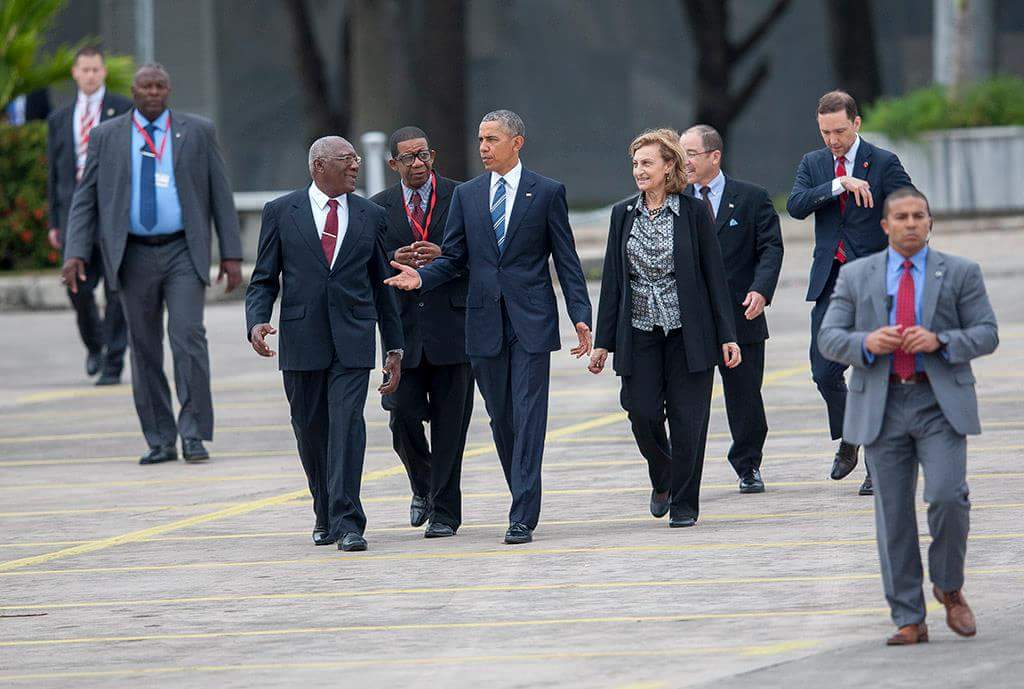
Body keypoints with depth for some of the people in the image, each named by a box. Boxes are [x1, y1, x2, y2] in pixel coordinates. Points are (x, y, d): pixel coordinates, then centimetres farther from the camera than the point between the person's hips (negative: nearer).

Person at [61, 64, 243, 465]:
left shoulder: (198, 132, 4)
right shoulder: (107, 137, 5)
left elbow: (221, 194, 6)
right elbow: (85, 199, 5)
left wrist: (231, 254, 0)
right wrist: (75, 253, -8)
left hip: (183, 253, -2)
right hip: (134, 256, 2)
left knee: (188, 337, -15)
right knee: (145, 352, 4)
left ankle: (193, 435, -11)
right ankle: (160, 442, 10)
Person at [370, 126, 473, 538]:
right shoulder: (380, 207, 10)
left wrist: (443, 256, -17)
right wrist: (395, 260, -15)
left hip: (451, 323, -2)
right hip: (404, 329, 2)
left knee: (450, 423, 0)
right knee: (403, 419, -3)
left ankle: (444, 511, 7)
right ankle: (423, 488, 24)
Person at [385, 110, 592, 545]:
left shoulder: (547, 193, 2)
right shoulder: (466, 195, 11)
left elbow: (566, 259, 2)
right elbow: (453, 258, 10)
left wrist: (580, 315, -5)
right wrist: (421, 277, -10)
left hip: (531, 320, -4)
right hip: (485, 322, 4)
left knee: (528, 415, -9)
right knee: (501, 418, 8)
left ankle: (523, 518, -12)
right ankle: (524, 501, 22)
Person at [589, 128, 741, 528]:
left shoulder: (693, 213, -2)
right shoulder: (623, 214, 7)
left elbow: (714, 275, -1)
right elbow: (612, 279, 9)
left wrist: (727, 336, -5)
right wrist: (603, 341, 6)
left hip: (687, 331, -2)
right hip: (639, 330, 3)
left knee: (687, 419, -2)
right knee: (643, 413, -4)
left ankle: (684, 502, 9)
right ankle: (662, 479, 24)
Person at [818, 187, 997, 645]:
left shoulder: (960, 273, 5)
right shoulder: (856, 277, 8)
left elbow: (986, 335, 2)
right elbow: (829, 339, 4)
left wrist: (940, 342, -16)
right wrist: (867, 343, -16)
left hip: (940, 404, -1)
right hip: (882, 408, 1)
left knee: (948, 497, -18)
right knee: (893, 516, 0)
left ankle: (949, 588, 8)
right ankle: (909, 620, 5)